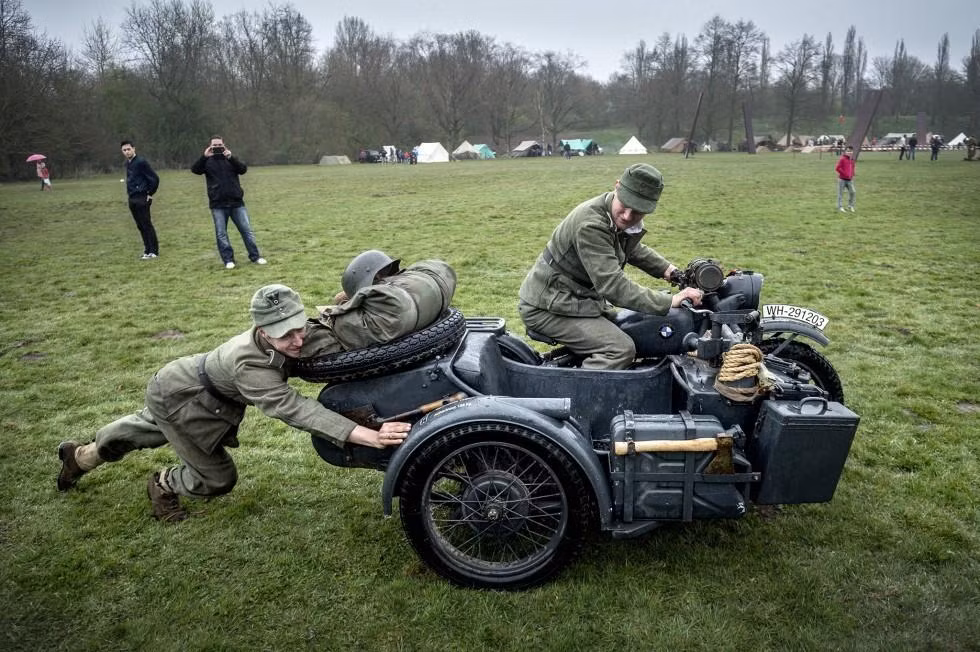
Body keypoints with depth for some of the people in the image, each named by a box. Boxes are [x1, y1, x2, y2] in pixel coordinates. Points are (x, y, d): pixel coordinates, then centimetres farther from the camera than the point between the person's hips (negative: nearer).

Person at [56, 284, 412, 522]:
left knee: (145, 429, 34)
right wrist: (367, 436, -64)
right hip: (176, 397, -8)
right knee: (218, 478, 0)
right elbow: (292, 408, -54)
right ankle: (163, 485, 31)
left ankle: (81, 456, 61)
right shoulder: (248, 365, -45)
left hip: (189, 375, 8)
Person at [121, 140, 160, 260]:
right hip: (132, 199, 8)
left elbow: (155, 178, -15)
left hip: (141, 199, -8)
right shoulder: (128, 163, 13)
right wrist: (129, 193, 15)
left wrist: (150, 194, -11)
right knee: (140, 225, 10)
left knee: (146, 225, -7)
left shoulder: (141, 162, -12)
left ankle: (153, 251, -3)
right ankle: (148, 249, 15)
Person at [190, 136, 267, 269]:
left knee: (247, 230, 2)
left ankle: (255, 257, 10)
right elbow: (194, 169, -10)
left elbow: (243, 169, -8)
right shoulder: (207, 162, 6)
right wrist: (204, 157, -23)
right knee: (221, 234, 1)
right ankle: (228, 260, 9)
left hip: (236, 202, 1)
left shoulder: (231, 160, 9)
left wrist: (230, 158, -21)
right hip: (218, 205, 0)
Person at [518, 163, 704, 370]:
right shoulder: (591, 225, -28)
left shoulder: (618, 218, 1)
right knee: (621, 349, -21)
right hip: (547, 307, -10)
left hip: (581, 297, 10)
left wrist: (667, 269, 10)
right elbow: (613, 286, -33)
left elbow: (633, 248, 23)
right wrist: (669, 302, -30)